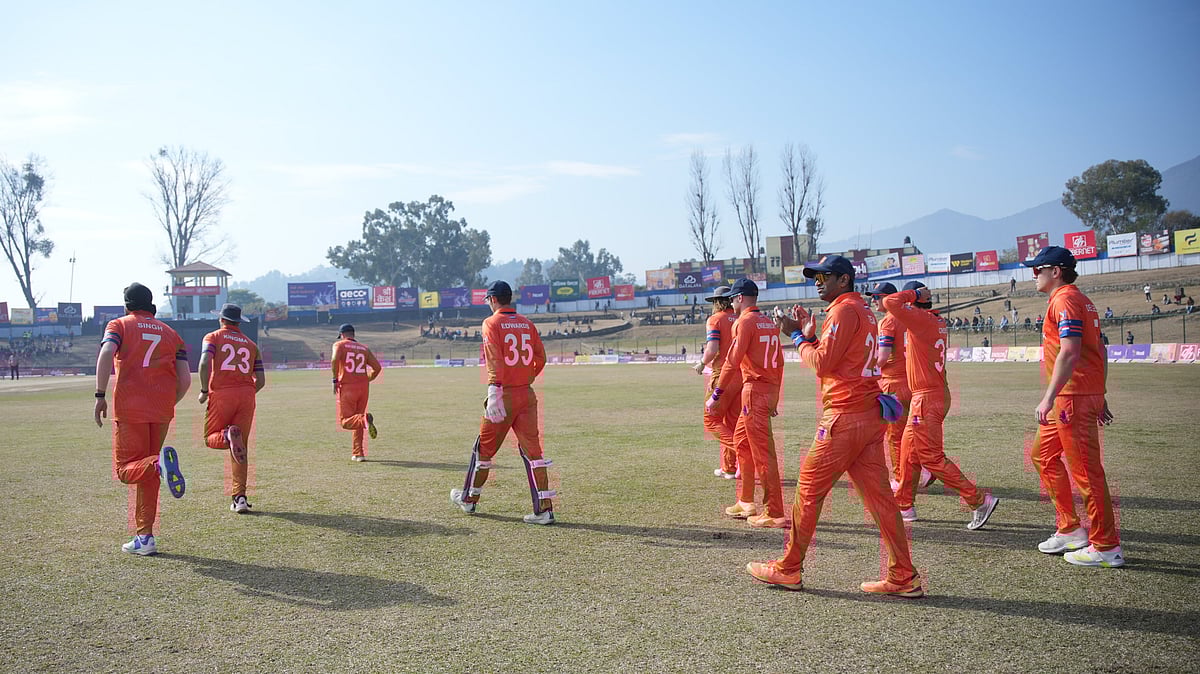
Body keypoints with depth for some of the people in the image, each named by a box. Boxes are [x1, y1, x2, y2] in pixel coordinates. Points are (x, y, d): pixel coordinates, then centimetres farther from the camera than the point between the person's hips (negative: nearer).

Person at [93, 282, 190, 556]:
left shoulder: (118, 325, 8)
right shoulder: (170, 333, 18)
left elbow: (106, 354, -14)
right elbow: (185, 379, 8)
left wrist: (100, 396, -12)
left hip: (129, 408, -4)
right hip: (161, 410, 4)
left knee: (126, 469, 2)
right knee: (146, 472, 12)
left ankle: (159, 463, -32)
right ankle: (145, 538, 11)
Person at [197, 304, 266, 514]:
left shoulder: (213, 337, 8)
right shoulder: (251, 344, 17)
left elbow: (205, 363, -12)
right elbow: (261, 380, 11)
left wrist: (204, 391, -4)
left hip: (220, 394, -3)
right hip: (246, 395, 3)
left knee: (211, 437, 14)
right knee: (241, 449, 7)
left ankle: (227, 436, -23)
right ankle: (239, 497, -1)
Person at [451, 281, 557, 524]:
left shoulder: (492, 323, -5)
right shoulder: (526, 323, 11)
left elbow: (494, 359, -17)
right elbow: (541, 357, 12)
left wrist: (494, 393, -23)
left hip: (504, 394, -5)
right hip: (527, 394, 5)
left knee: (484, 447, 11)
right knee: (532, 449, 3)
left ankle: (469, 499, 28)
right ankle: (544, 508, -4)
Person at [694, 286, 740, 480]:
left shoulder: (715, 320, -5)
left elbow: (712, 350, -16)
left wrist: (702, 364, 1)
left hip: (723, 375, -6)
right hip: (743, 375, 6)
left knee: (711, 419, 2)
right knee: (732, 422, 12)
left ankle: (740, 450, -15)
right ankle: (729, 468, 15)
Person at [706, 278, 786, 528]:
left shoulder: (745, 321, -9)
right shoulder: (769, 322, 16)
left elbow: (732, 361, -16)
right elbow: (778, 362, 18)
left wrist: (716, 395, -14)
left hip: (755, 390, -9)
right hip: (770, 389, 9)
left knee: (763, 451, -7)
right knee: (741, 440, 19)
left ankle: (774, 514, -6)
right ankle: (747, 502, 26)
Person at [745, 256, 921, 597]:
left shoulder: (844, 310, -10)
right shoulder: (864, 311, 21)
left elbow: (823, 363, -14)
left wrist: (799, 337, -1)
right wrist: (809, 335, 12)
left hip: (844, 417, -10)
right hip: (870, 415, 10)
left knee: (808, 489, 0)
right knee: (878, 496, 8)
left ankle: (788, 570, 9)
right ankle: (903, 578, 8)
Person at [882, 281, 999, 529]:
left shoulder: (921, 319, -17)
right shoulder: (938, 321, 12)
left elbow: (891, 302, -25)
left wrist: (913, 294, -12)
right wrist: (917, 296, 17)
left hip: (927, 398, -10)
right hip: (939, 393, 10)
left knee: (932, 458, -6)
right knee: (908, 450, 18)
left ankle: (979, 500, -5)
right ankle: (904, 505, 27)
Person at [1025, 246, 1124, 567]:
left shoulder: (1064, 299, -12)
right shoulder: (1081, 300, 20)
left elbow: (1070, 352, -23)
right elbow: (1101, 352, 20)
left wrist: (1049, 397, -25)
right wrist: (1100, 397, 22)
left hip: (1073, 395, -11)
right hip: (1090, 394, 11)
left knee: (1085, 469, -6)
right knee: (1044, 456, 18)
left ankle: (1106, 547, 0)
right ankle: (1070, 530, 23)